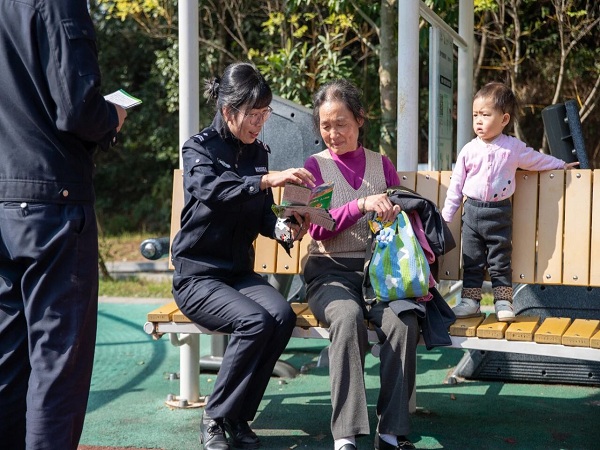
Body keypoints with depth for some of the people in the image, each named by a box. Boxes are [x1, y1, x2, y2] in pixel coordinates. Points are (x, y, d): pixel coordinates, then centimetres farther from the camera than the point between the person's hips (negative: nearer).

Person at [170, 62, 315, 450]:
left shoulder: (258, 152, 10)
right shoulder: (200, 148, -6)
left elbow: (263, 214, 10)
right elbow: (210, 190, -28)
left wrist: (283, 227, -12)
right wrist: (267, 180, -40)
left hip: (240, 271, 5)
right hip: (197, 274, -5)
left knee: (283, 315, -26)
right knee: (255, 321, -31)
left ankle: (237, 417, -10)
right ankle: (215, 418, -11)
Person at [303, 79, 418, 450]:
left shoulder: (382, 165, 16)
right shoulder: (315, 166, 10)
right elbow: (319, 229, -2)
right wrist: (363, 204, -17)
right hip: (331, 272, -2)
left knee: (405, 320, -31)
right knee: (348, 317, -35)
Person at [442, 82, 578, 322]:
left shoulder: (514, 147, -1)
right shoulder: (468, 150, 0)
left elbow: (536, 159, 17)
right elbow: (456, 184, 5)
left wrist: (562, 165, 22)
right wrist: (446, 216, 4)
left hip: (500, 213, -1)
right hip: (472, 210, 1)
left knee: (500, 261, 4)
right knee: (471, 261, 6)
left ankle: (503, 302, 11)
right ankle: (469, 301, 12)